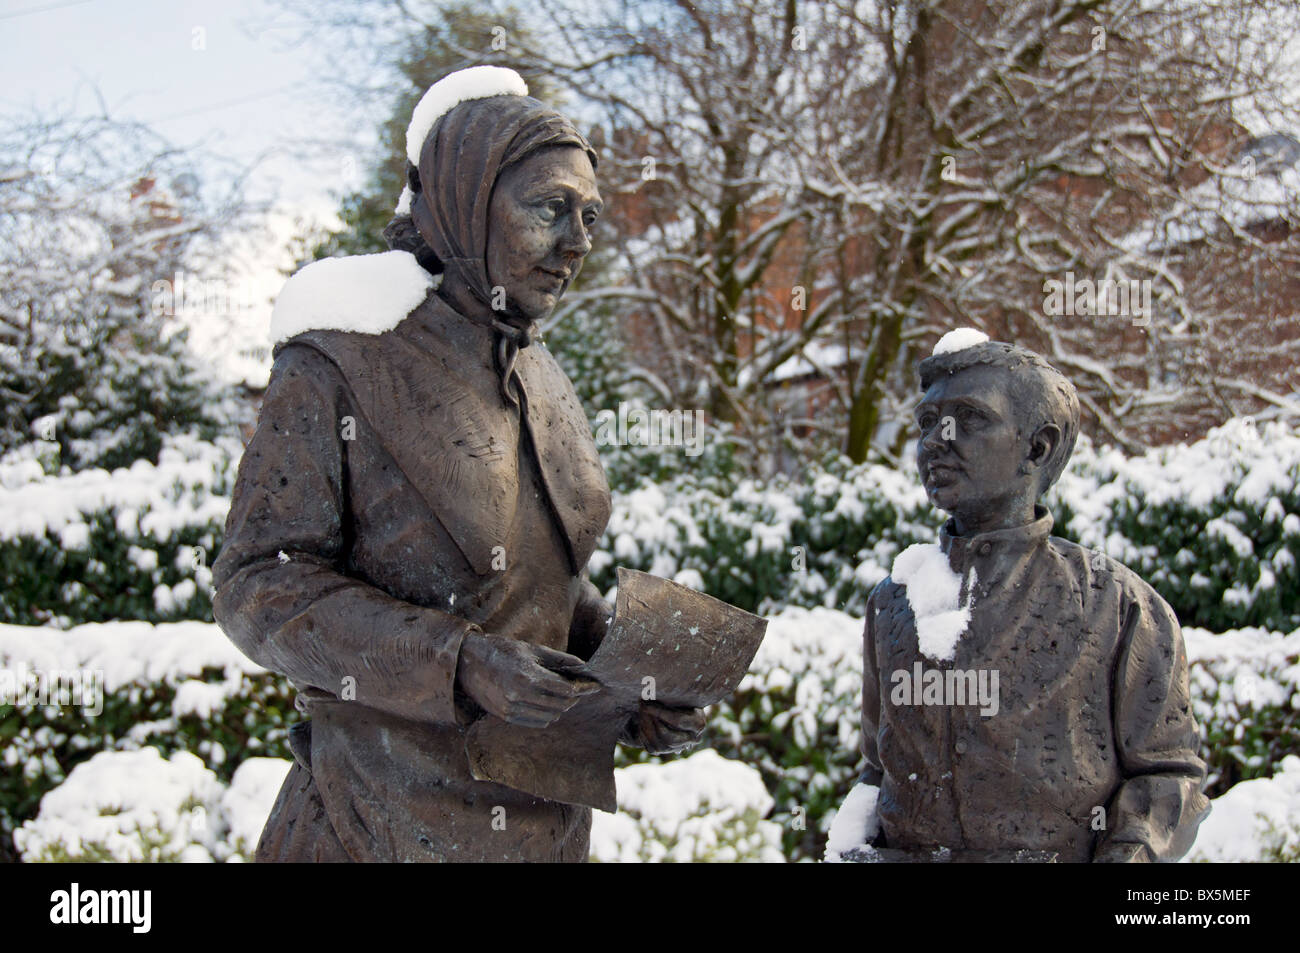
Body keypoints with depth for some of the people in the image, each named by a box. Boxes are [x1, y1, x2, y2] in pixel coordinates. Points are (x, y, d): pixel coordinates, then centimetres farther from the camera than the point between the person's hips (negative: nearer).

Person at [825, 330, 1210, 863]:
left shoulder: (1118, 607, 3)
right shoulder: (890, 604, 15)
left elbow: (1164, 771, 6)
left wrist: (1130, 851, -11)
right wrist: (847, 846, 9)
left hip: (1059, 853, -3)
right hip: (901, 851, 3)